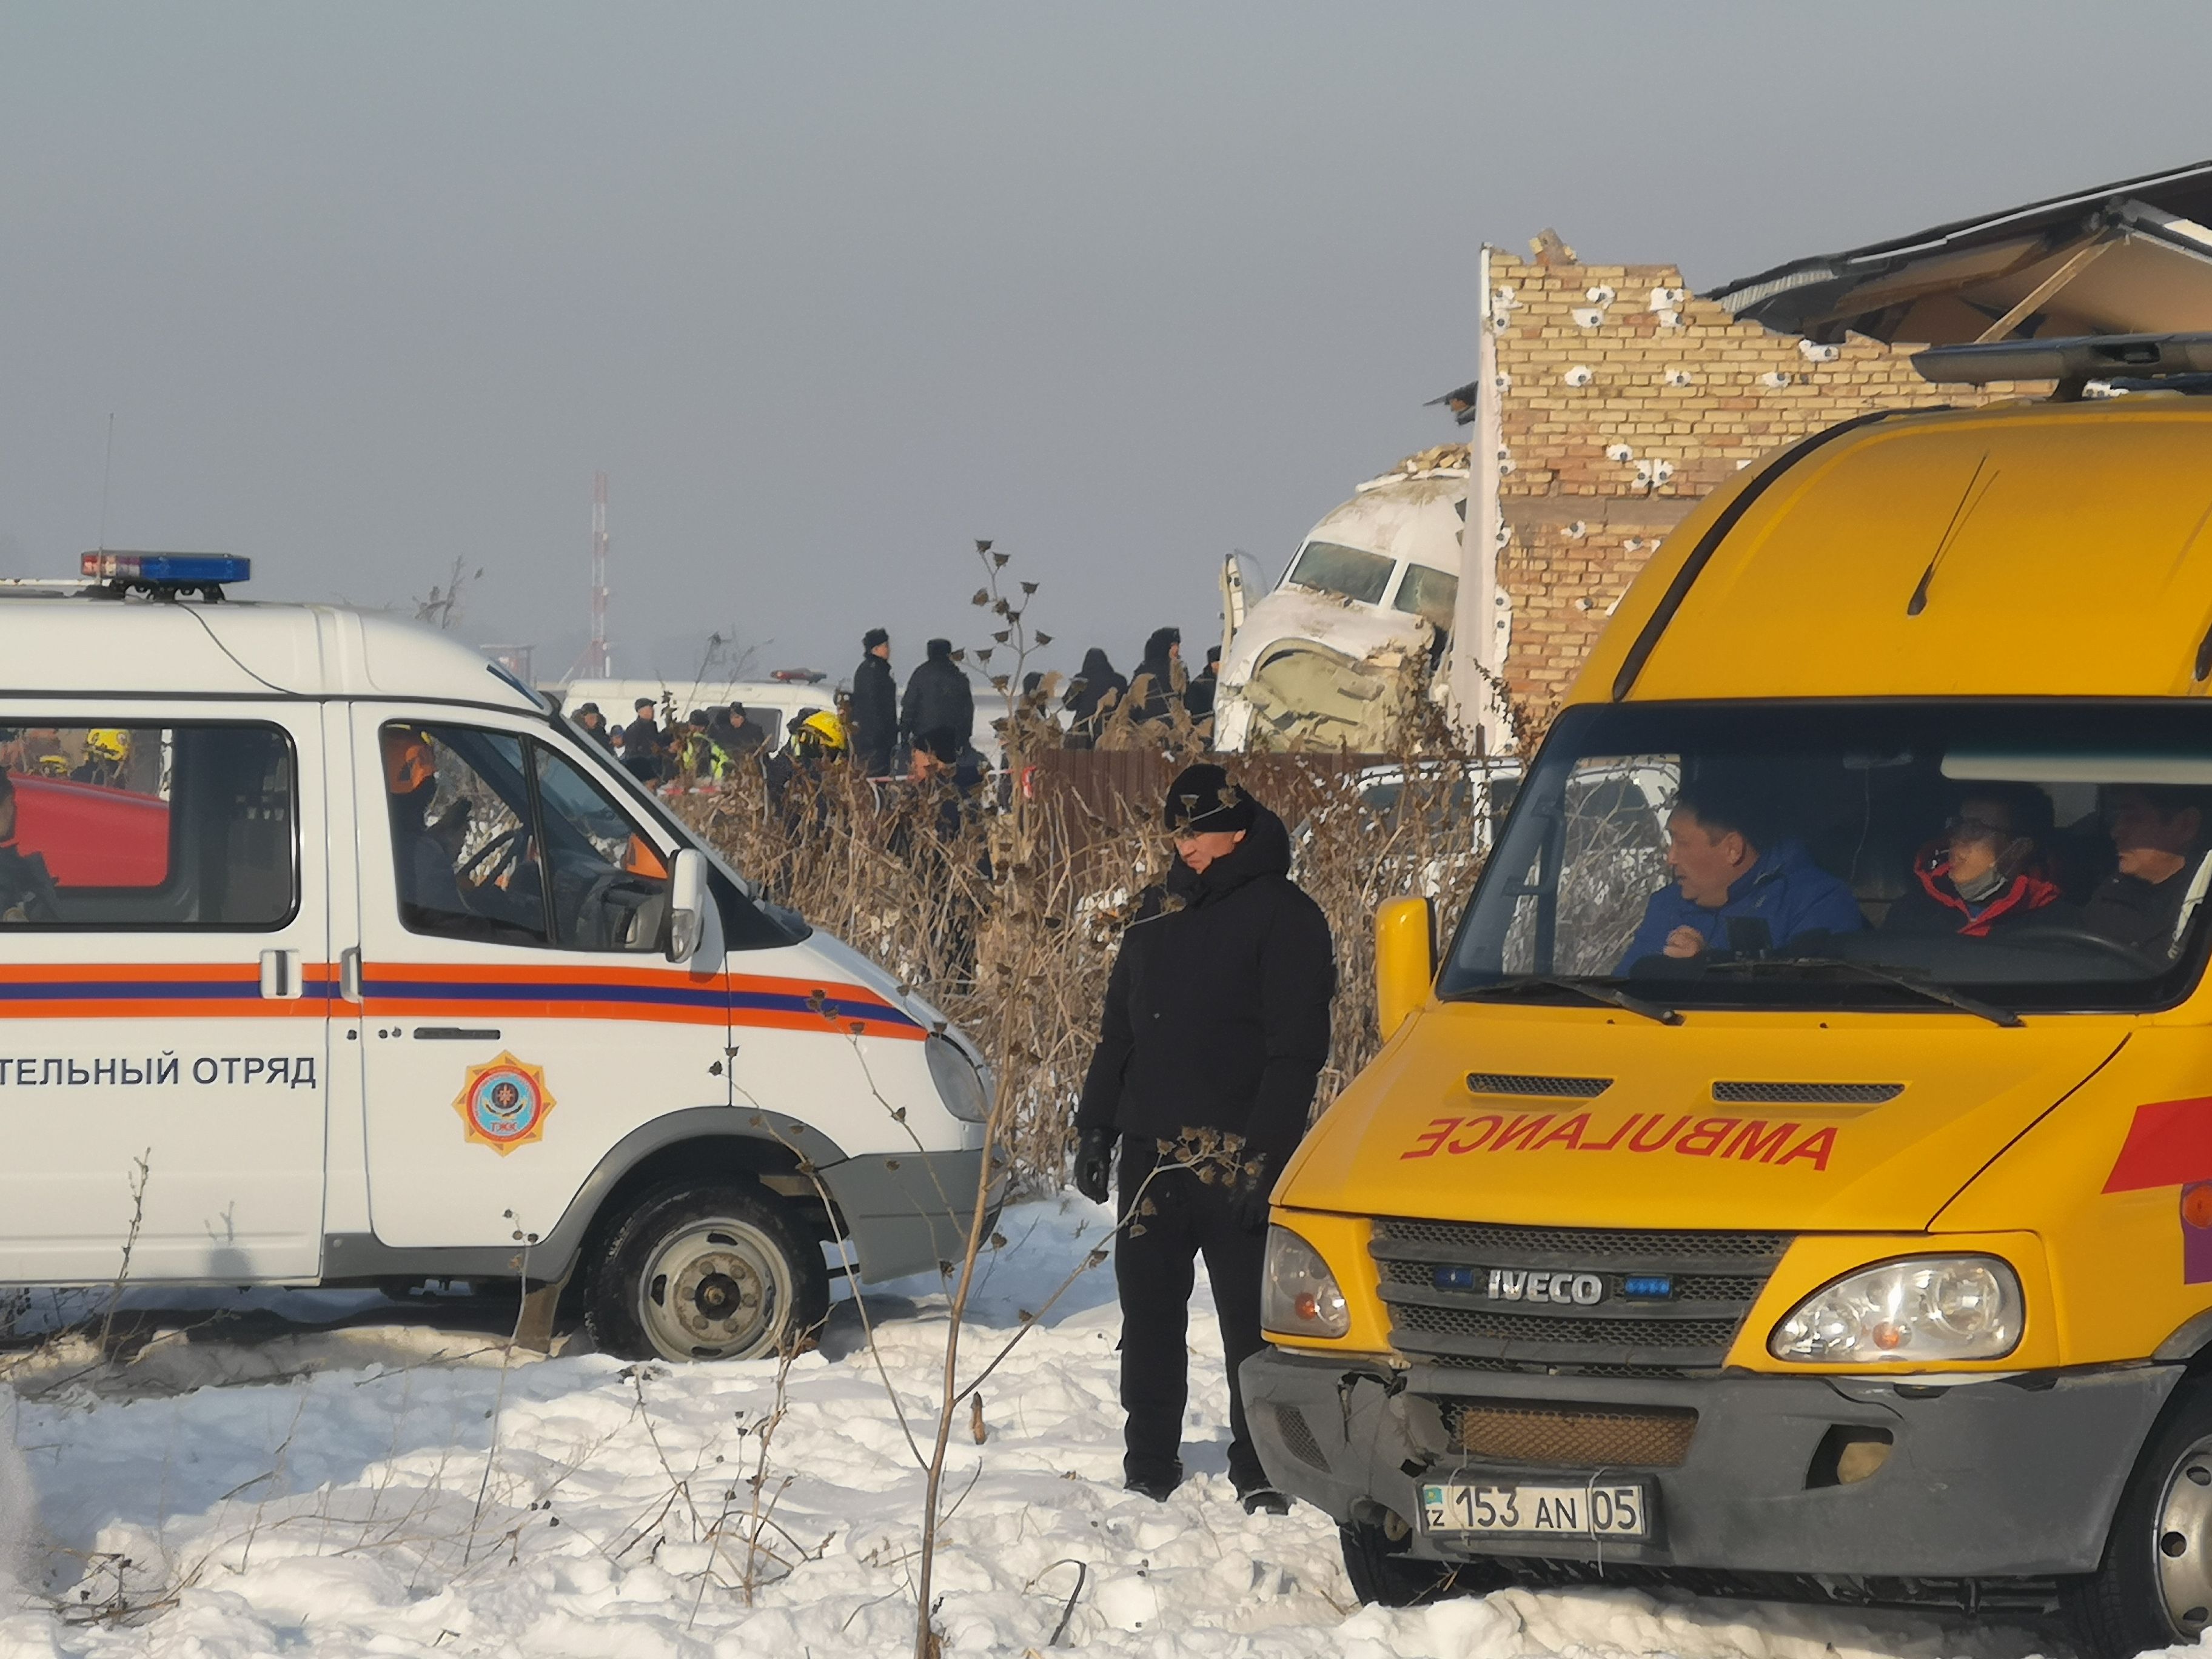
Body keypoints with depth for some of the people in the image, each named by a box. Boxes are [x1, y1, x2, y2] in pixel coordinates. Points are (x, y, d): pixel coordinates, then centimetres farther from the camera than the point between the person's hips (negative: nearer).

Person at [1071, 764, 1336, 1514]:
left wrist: (1265, 1155, -18)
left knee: (1251, 1320, -2)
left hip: (1236, 1161, -6)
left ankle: (1260, 1472, 4)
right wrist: (1095, 1126, 14)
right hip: (1151, 1153, 6)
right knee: (1149, 1317, 9)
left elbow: (1295, 1050, -11)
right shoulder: (1160, 913, 16)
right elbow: (1118, 1031, 22)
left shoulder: (1284, 917, -5)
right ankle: (1149, 1467, 18)